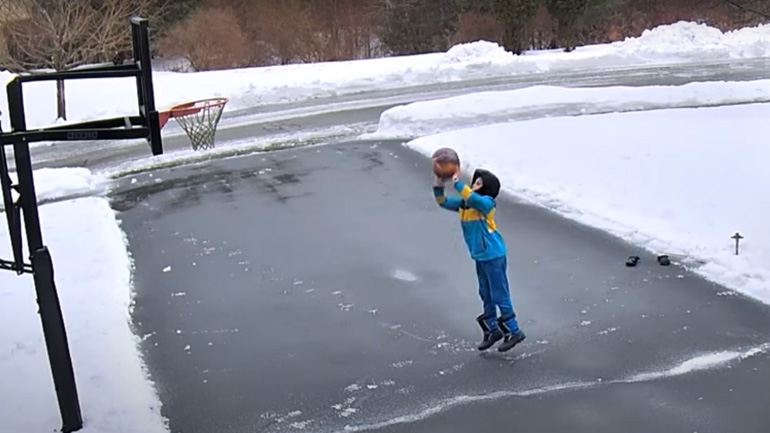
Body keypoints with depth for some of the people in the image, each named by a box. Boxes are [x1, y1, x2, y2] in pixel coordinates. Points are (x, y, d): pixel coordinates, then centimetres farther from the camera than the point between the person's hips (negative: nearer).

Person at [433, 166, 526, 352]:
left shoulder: (487, 203, -19)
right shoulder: (463, 203, 3)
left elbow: (472, 197, -38)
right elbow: (443, 202, 4)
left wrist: (457, 182, -34)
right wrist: (439, 183, -10)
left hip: (494, 256, -8)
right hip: (480, 256, 8)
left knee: (500, 295, 0)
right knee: (486, 295, 18)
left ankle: (514, 332, 13)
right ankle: (493, 330, 32)